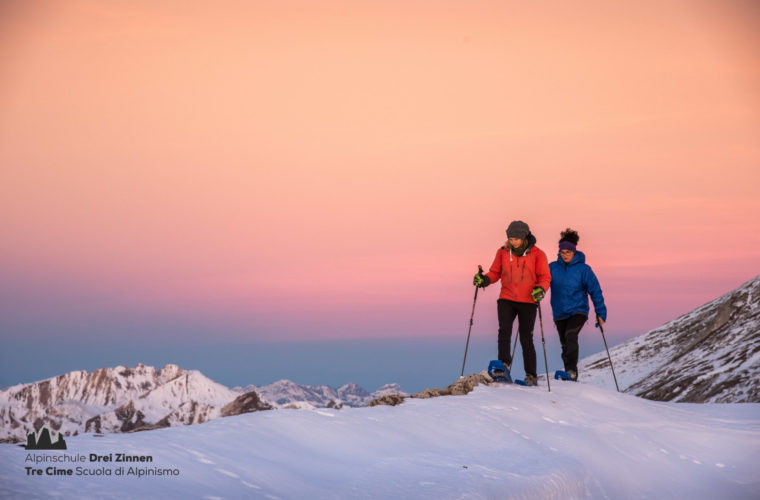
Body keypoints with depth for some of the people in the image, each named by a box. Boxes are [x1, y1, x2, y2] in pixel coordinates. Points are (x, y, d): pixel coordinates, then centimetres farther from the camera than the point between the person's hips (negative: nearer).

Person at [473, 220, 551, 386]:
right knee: (504, 331, -18)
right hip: (506, 299, 2)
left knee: (526, 338, 3)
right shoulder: (503, 252, 4)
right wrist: (484, 279, -8)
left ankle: (531, 375, 12)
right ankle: (504, 363, -11)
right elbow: (495, 272, 12)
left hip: (528, 301, -2)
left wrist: (540, 289, -21)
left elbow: (545, 277, -1)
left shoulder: (537, 254, -3)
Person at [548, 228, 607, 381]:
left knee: (570, 336, -26)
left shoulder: (583, 269, -6)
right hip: (560, 313, 3)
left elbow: (595, 290, -3)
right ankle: (570, 375, 20)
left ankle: (572, 370, -27)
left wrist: (600, 313, -7)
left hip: (578, 310, -3)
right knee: (565, 345, 8)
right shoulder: (552, 268, 1)